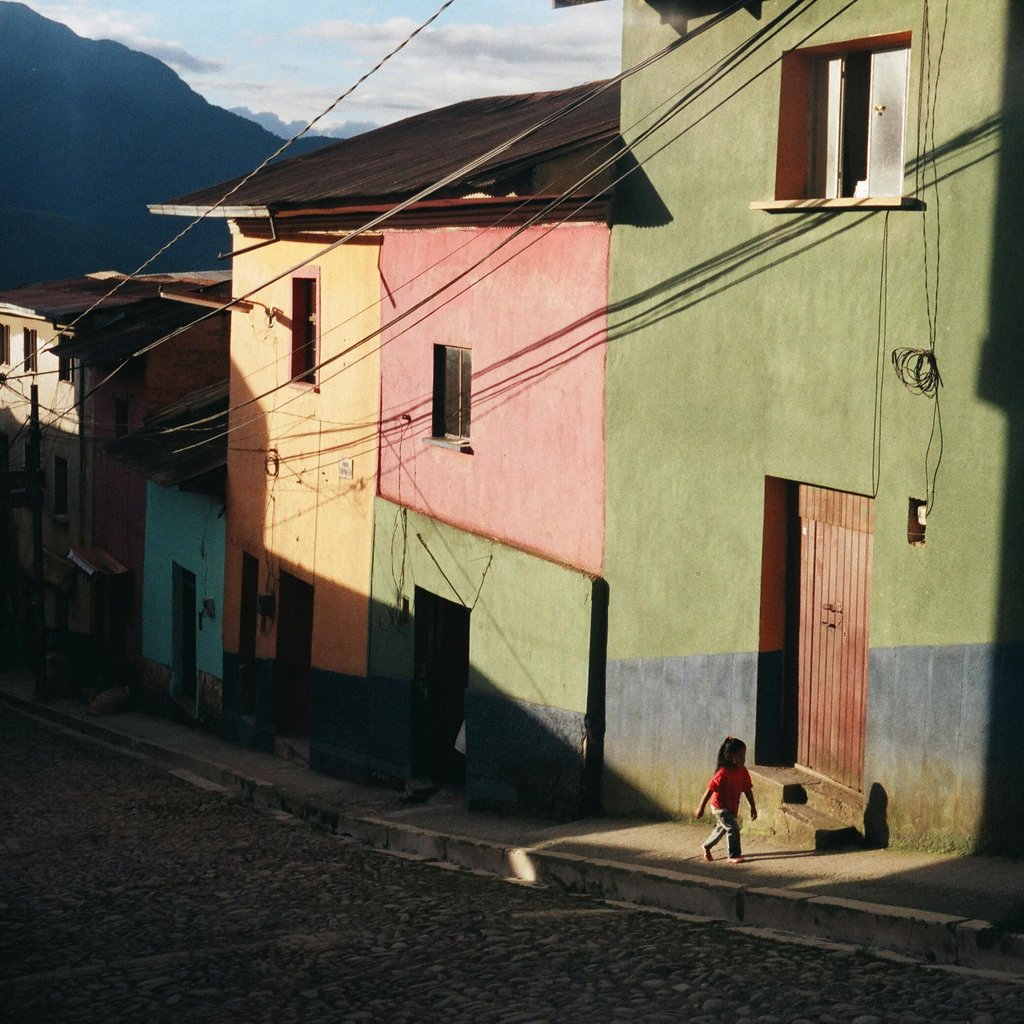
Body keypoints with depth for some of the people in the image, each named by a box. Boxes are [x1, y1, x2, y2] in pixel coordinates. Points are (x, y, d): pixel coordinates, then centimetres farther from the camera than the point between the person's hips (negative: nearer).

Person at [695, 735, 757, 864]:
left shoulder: (743, 771, -7)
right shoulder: (723, 773, -28)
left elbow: (747, 790, 3)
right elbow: (710, 790, -23)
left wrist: (753, 807, 4)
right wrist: (701, 807, -19)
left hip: (732, 807, 8)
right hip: (720, 807, -8)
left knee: (722, 828, 22)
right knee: (733, 828, -15)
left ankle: (706, 847, 43)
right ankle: (734, 856, -4)